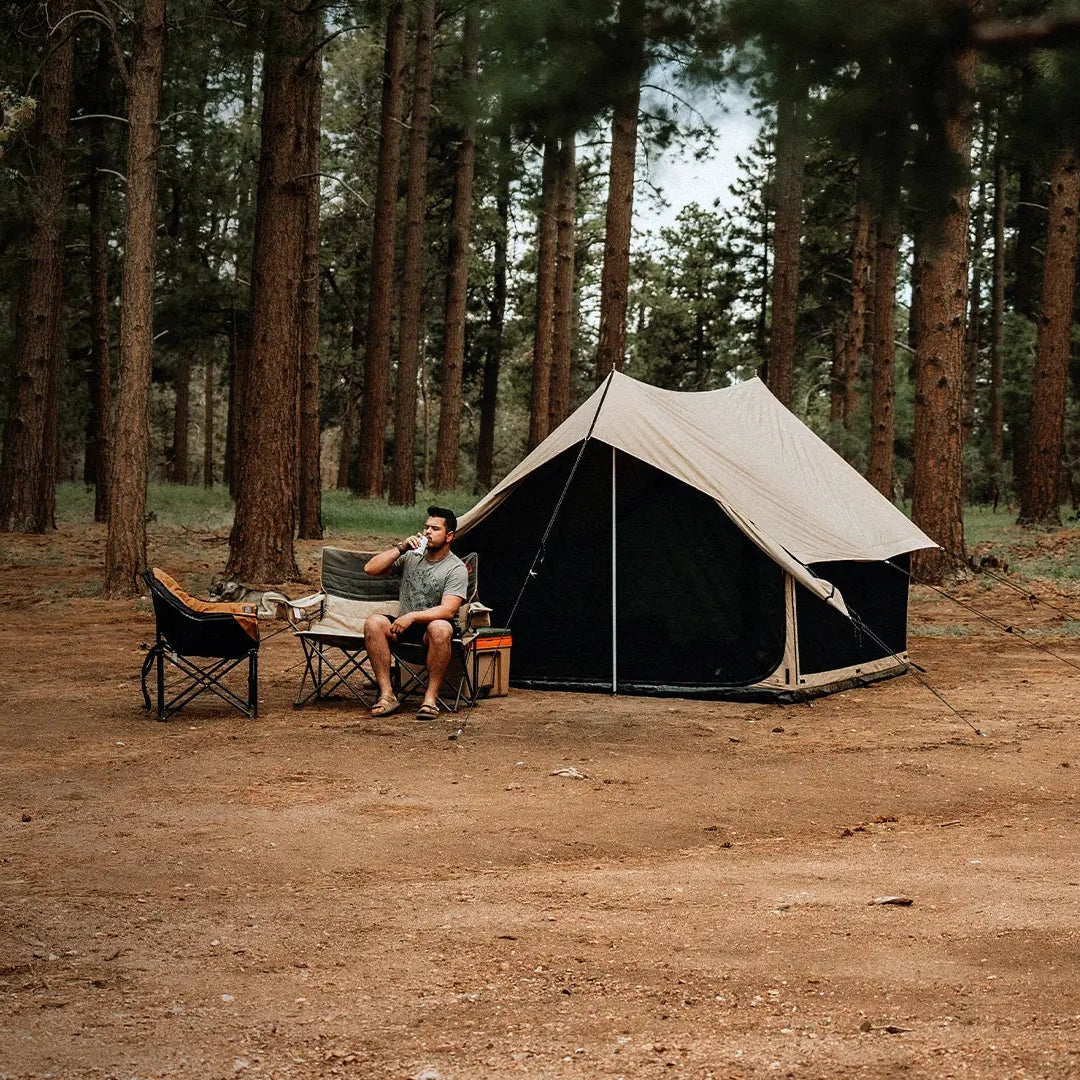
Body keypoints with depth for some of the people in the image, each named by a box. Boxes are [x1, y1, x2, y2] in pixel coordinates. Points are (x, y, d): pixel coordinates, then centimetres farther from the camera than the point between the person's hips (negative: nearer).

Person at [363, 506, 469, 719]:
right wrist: (400, 548, -7)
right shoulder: (411, 556, 8)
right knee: (373, 623, -26)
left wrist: (412, 616, -28)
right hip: (404, 625, 4)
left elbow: (448, 610, -19)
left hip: (431, 625, -4)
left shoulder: (456, 569, -6)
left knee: (440, 628, -39)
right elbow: (371, 569, 2)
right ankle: (387, 695, -28)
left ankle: (431, 698, -30)